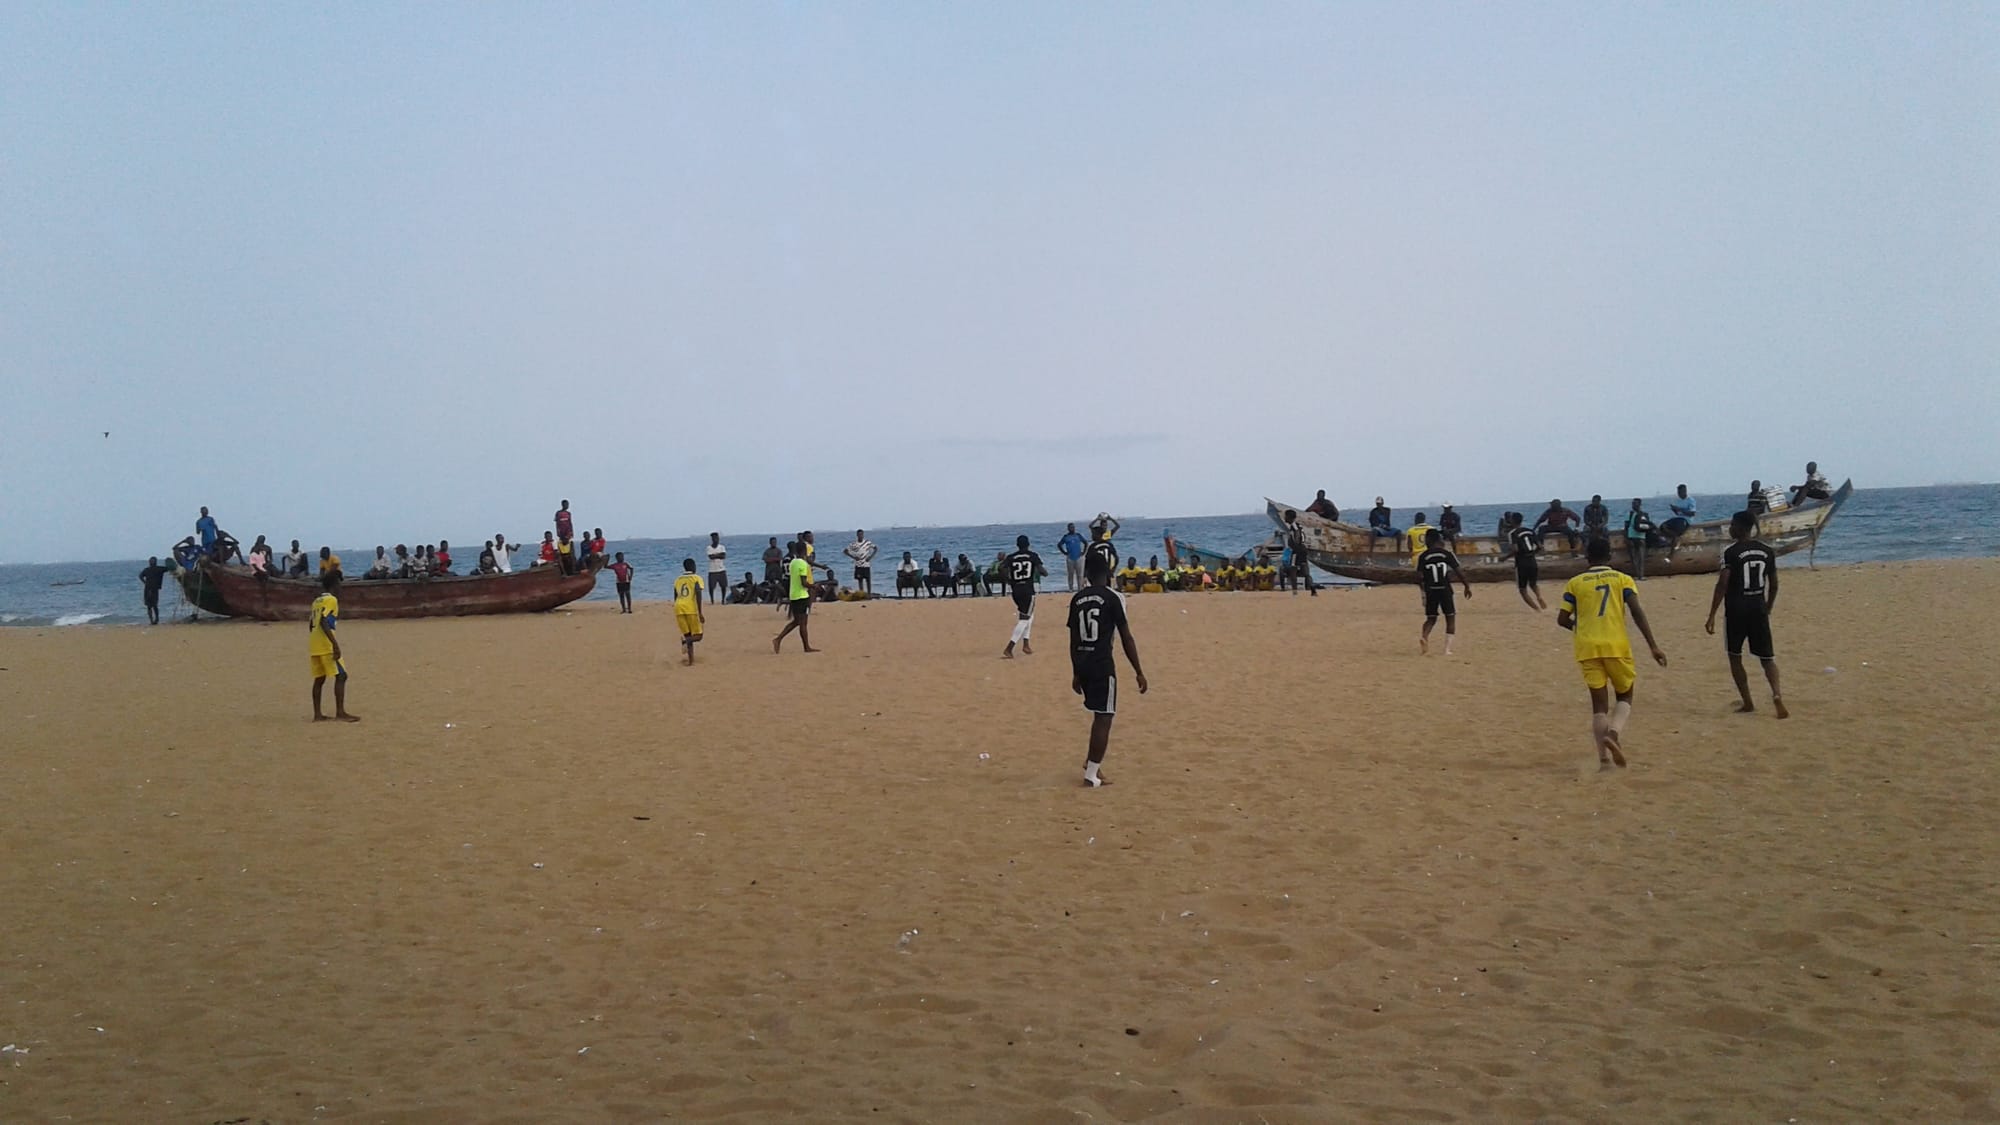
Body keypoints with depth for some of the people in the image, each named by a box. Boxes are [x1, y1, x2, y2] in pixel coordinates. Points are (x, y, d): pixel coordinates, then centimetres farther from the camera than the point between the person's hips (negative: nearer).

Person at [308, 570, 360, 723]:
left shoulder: (317, 601, 18)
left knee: (319, 678, 10)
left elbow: (311, 624, 20)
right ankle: (340, 712, -11)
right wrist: (335, 644, -23)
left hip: (314, 646, 9)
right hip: (326, 645, -9)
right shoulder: (331, 600, -9)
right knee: (341, 675, -6)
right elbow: (324, 622, -20)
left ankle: (317, 714, 9)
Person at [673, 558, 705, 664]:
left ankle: (691, 662, 2)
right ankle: (685, 640, -26)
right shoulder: (696, 578, 3)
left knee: (689, 636, 13)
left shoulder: (677, 580, 19)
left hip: (678, 608, 5)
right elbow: (698, 594, -11)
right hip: (691, 609, -5)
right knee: (698, 635, 7)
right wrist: (700, 612, -13)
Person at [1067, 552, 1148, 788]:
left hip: (1082, 664, 6)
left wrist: (1076, 673, 21)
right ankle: (1092, 773, 2)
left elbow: (1074, 639, 13)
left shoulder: (1077, 599, 8)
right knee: (1104, 717, 1)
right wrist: (1138, 671, -2)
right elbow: (1126, 638, -8)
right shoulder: (1112, 598, -8)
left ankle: (1093, 762, 25)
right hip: (1102, 664, -6)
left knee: (1099, 714, 23)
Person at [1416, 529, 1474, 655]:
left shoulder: (1423, 557, -1)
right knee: (1450, 618, 10)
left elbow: (1419, 577, -7)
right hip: (1445, 590, -1)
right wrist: (1467, 586, 8)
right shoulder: (1447, 554, -2)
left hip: (1430, 591, 1)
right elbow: (1458, 572, -4)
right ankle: (1447, 648, 1)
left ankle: (1424, 637, -15)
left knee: (1431, 618, 14)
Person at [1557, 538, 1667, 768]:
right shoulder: (1623, 579, 6)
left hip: (1588, 648, 1)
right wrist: (1653, 646, -8)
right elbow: (1637, 613, -6)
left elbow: (1562, 619, 5)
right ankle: (1613, 732, -14)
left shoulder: (1575, 583, 8)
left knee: (1599, 704, 6)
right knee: (1625, 697, 16)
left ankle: (1604, 758, -3)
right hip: (1616, 646, -1)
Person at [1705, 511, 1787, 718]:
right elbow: (1774, 585, 11)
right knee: (1767, 657, 9)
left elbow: (1722, 585, -15)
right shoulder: (1767, 550, 6)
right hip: (1759, 609, 4)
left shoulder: (1731, 552, -10)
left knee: (1735, 657, 12)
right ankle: (1776, 694, -15)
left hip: (1736, 610, -4)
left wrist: (1712, 616, -13)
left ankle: (1747, 703, 13)